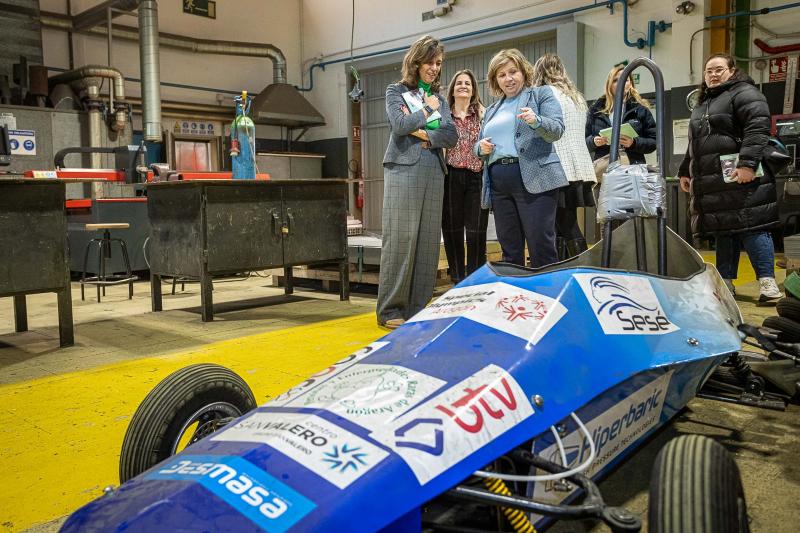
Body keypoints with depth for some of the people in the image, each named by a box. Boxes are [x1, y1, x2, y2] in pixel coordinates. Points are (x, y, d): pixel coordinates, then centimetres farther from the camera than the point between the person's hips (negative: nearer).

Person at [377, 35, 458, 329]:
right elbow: (400, 124, -9)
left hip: (433, 172, 5)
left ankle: (418, 308, 5)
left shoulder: (440, 99, 20)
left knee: (428, 239, 0)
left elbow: (452, 136, 7)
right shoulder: (396, 91, 8)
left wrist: (425, 134, -7)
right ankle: (391, 310, -5)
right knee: (400, 238, -9)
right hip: (403, 170, -5)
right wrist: (427, 109, 1)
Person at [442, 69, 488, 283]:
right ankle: (457, 281, 15)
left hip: (477, 177, -1)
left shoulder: (483, 113, 8)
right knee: (451, 230, 3)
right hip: (451, 176, 1)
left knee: (476, 232, -1)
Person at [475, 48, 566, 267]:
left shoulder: (542, 94, 9)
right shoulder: (492, 110, 24)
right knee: (509, 249, 7)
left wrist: (536, 121, -25)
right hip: (499, 184, 5)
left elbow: (557, 130, -4)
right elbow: (479, 145, 26)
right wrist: (481, 148, 2)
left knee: (541, 246, -10)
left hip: (534, 180, -5)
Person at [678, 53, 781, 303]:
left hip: (741, 178, -8)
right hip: (711, 183, 8)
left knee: (752, 227, -10)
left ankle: (767, 282, -8)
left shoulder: (744, 93, -1)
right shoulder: (702, 105, 25)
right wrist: (685, 171, 27)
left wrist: (747, 163, -25)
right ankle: (725, 282, 12)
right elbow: (694, 143, 33)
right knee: (723, 231, 8)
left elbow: (757, 129, -15)